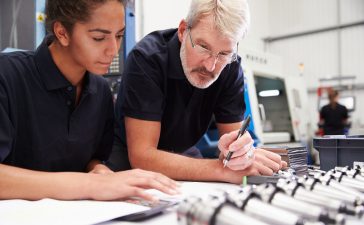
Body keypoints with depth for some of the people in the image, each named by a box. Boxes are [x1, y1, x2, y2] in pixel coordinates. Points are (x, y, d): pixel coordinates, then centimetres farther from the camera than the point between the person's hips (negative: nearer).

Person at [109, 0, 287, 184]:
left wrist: (237, 152, -32)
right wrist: (222, 169, -36)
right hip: (130, 158, -3)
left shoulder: (231, 68, -13)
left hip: (182, 154, 4)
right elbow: (142, 156, -29)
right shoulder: (146, 58, -25)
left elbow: (233, 136, -9)